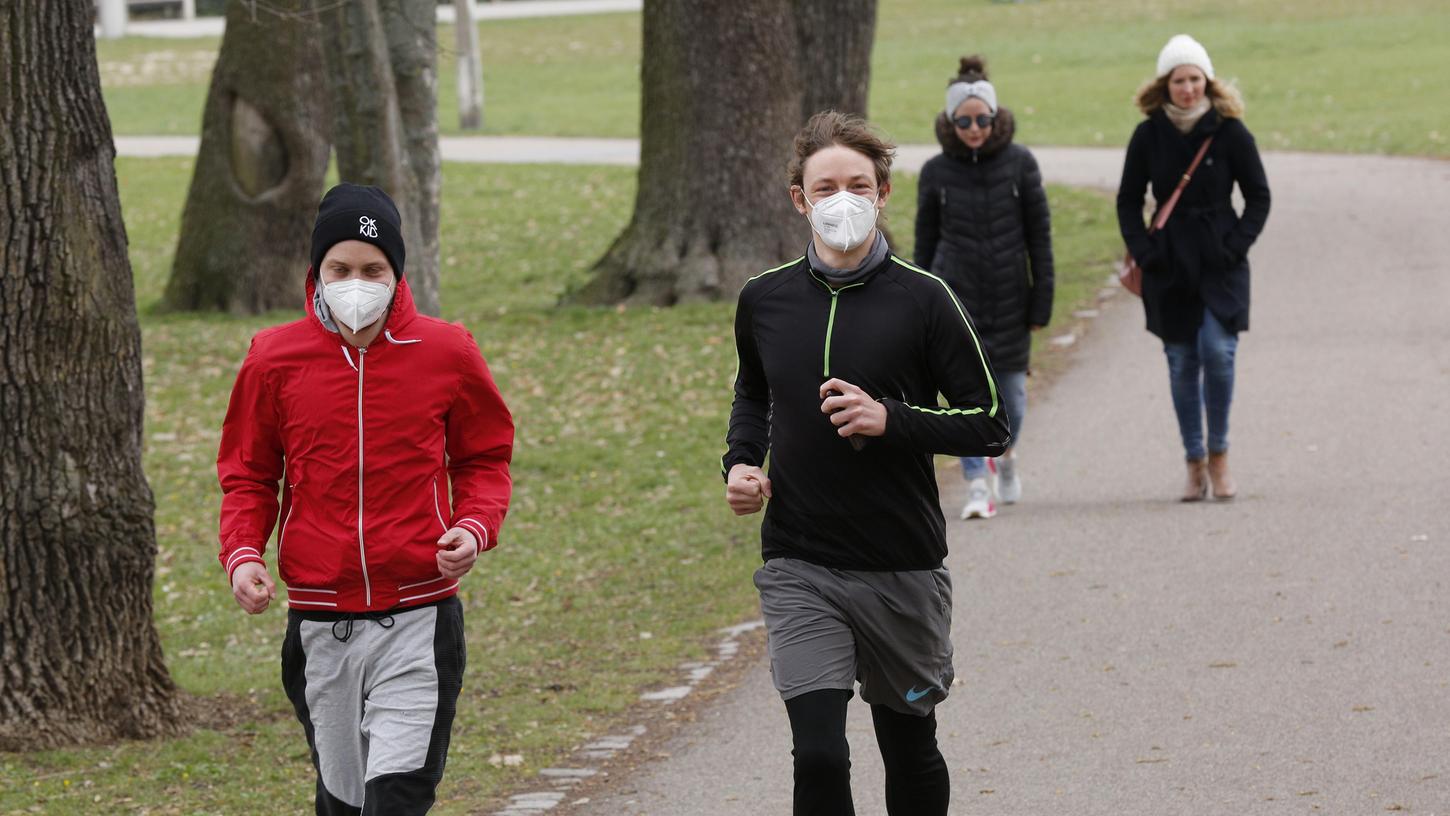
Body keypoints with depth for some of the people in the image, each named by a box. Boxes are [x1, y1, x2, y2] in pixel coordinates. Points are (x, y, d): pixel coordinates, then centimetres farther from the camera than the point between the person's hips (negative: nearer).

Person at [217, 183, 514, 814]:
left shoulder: (446, 353, 0)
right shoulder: (274, 359, 2)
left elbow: (485, 458, 12)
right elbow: (248, 475, 12)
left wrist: (476, 527, -8)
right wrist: (242, 555, -6)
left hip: (420, 617, -2)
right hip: (319, 618, 2)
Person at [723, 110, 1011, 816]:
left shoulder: (922, 300, -7)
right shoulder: (764, 300, 3)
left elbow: (989, 426, -5)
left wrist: (890, 420, -19)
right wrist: (740, 463, 4)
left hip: (903, 570, -1)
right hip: (798, 571, 1)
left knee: (910, 751, 14)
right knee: (818, 754, -14)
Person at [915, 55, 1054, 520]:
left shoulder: (1019, 164, -3)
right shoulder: (936, 172, 1)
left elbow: (1040, 236, 0)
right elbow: (925, 242, 8)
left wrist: (1042, 303, -3)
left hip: (1009, 298, 0)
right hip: (955, 296, 0)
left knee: (1010, 393, 7)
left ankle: (1005, 455, 37)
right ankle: (978, 487, -10)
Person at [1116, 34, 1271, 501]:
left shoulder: (1229, 131, -3)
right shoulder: (1149, 135, 1)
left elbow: (1258, 196, 3)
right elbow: (1128, 201, 10)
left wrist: (1236, 244, -8)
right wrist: (1143, 250, -3)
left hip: (1220, 264, -2)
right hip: (1170, 265, 2)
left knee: (1218, 351, -16)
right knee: (1182, 365, 4)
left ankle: (1219, 456, 0)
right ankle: (1195, 464, 13)